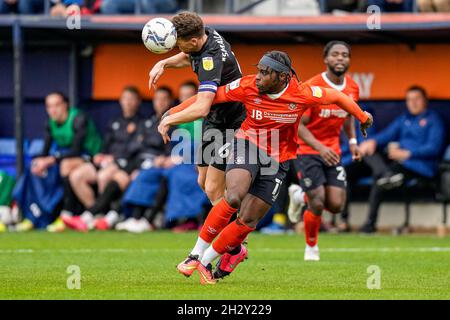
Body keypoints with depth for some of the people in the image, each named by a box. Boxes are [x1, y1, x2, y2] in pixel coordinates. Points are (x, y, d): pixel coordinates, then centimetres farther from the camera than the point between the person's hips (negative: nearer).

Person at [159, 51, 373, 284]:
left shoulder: (302, 94, -16)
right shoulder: (247, 87, -16)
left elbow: (336, 97, 1)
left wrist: (362, 117, 15)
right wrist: (170, 117, -14)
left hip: (277, 161, 2)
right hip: (247, 145, -1)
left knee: (247, 221, -6)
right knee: (234, 197, -30)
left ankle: (206, 262, 11)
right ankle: (196, 254, -20)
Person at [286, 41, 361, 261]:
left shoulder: (352, 88, 1)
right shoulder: (311, 88, -18)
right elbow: (298, 125, -18)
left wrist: (352, 141, 5)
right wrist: (320, 148, -30)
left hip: (332, 151, 5)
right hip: (307, 150, -5)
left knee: (336, 206, -5)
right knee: (318, 204, -12)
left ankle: (301, 195, 27)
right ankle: (311, 247, 16)